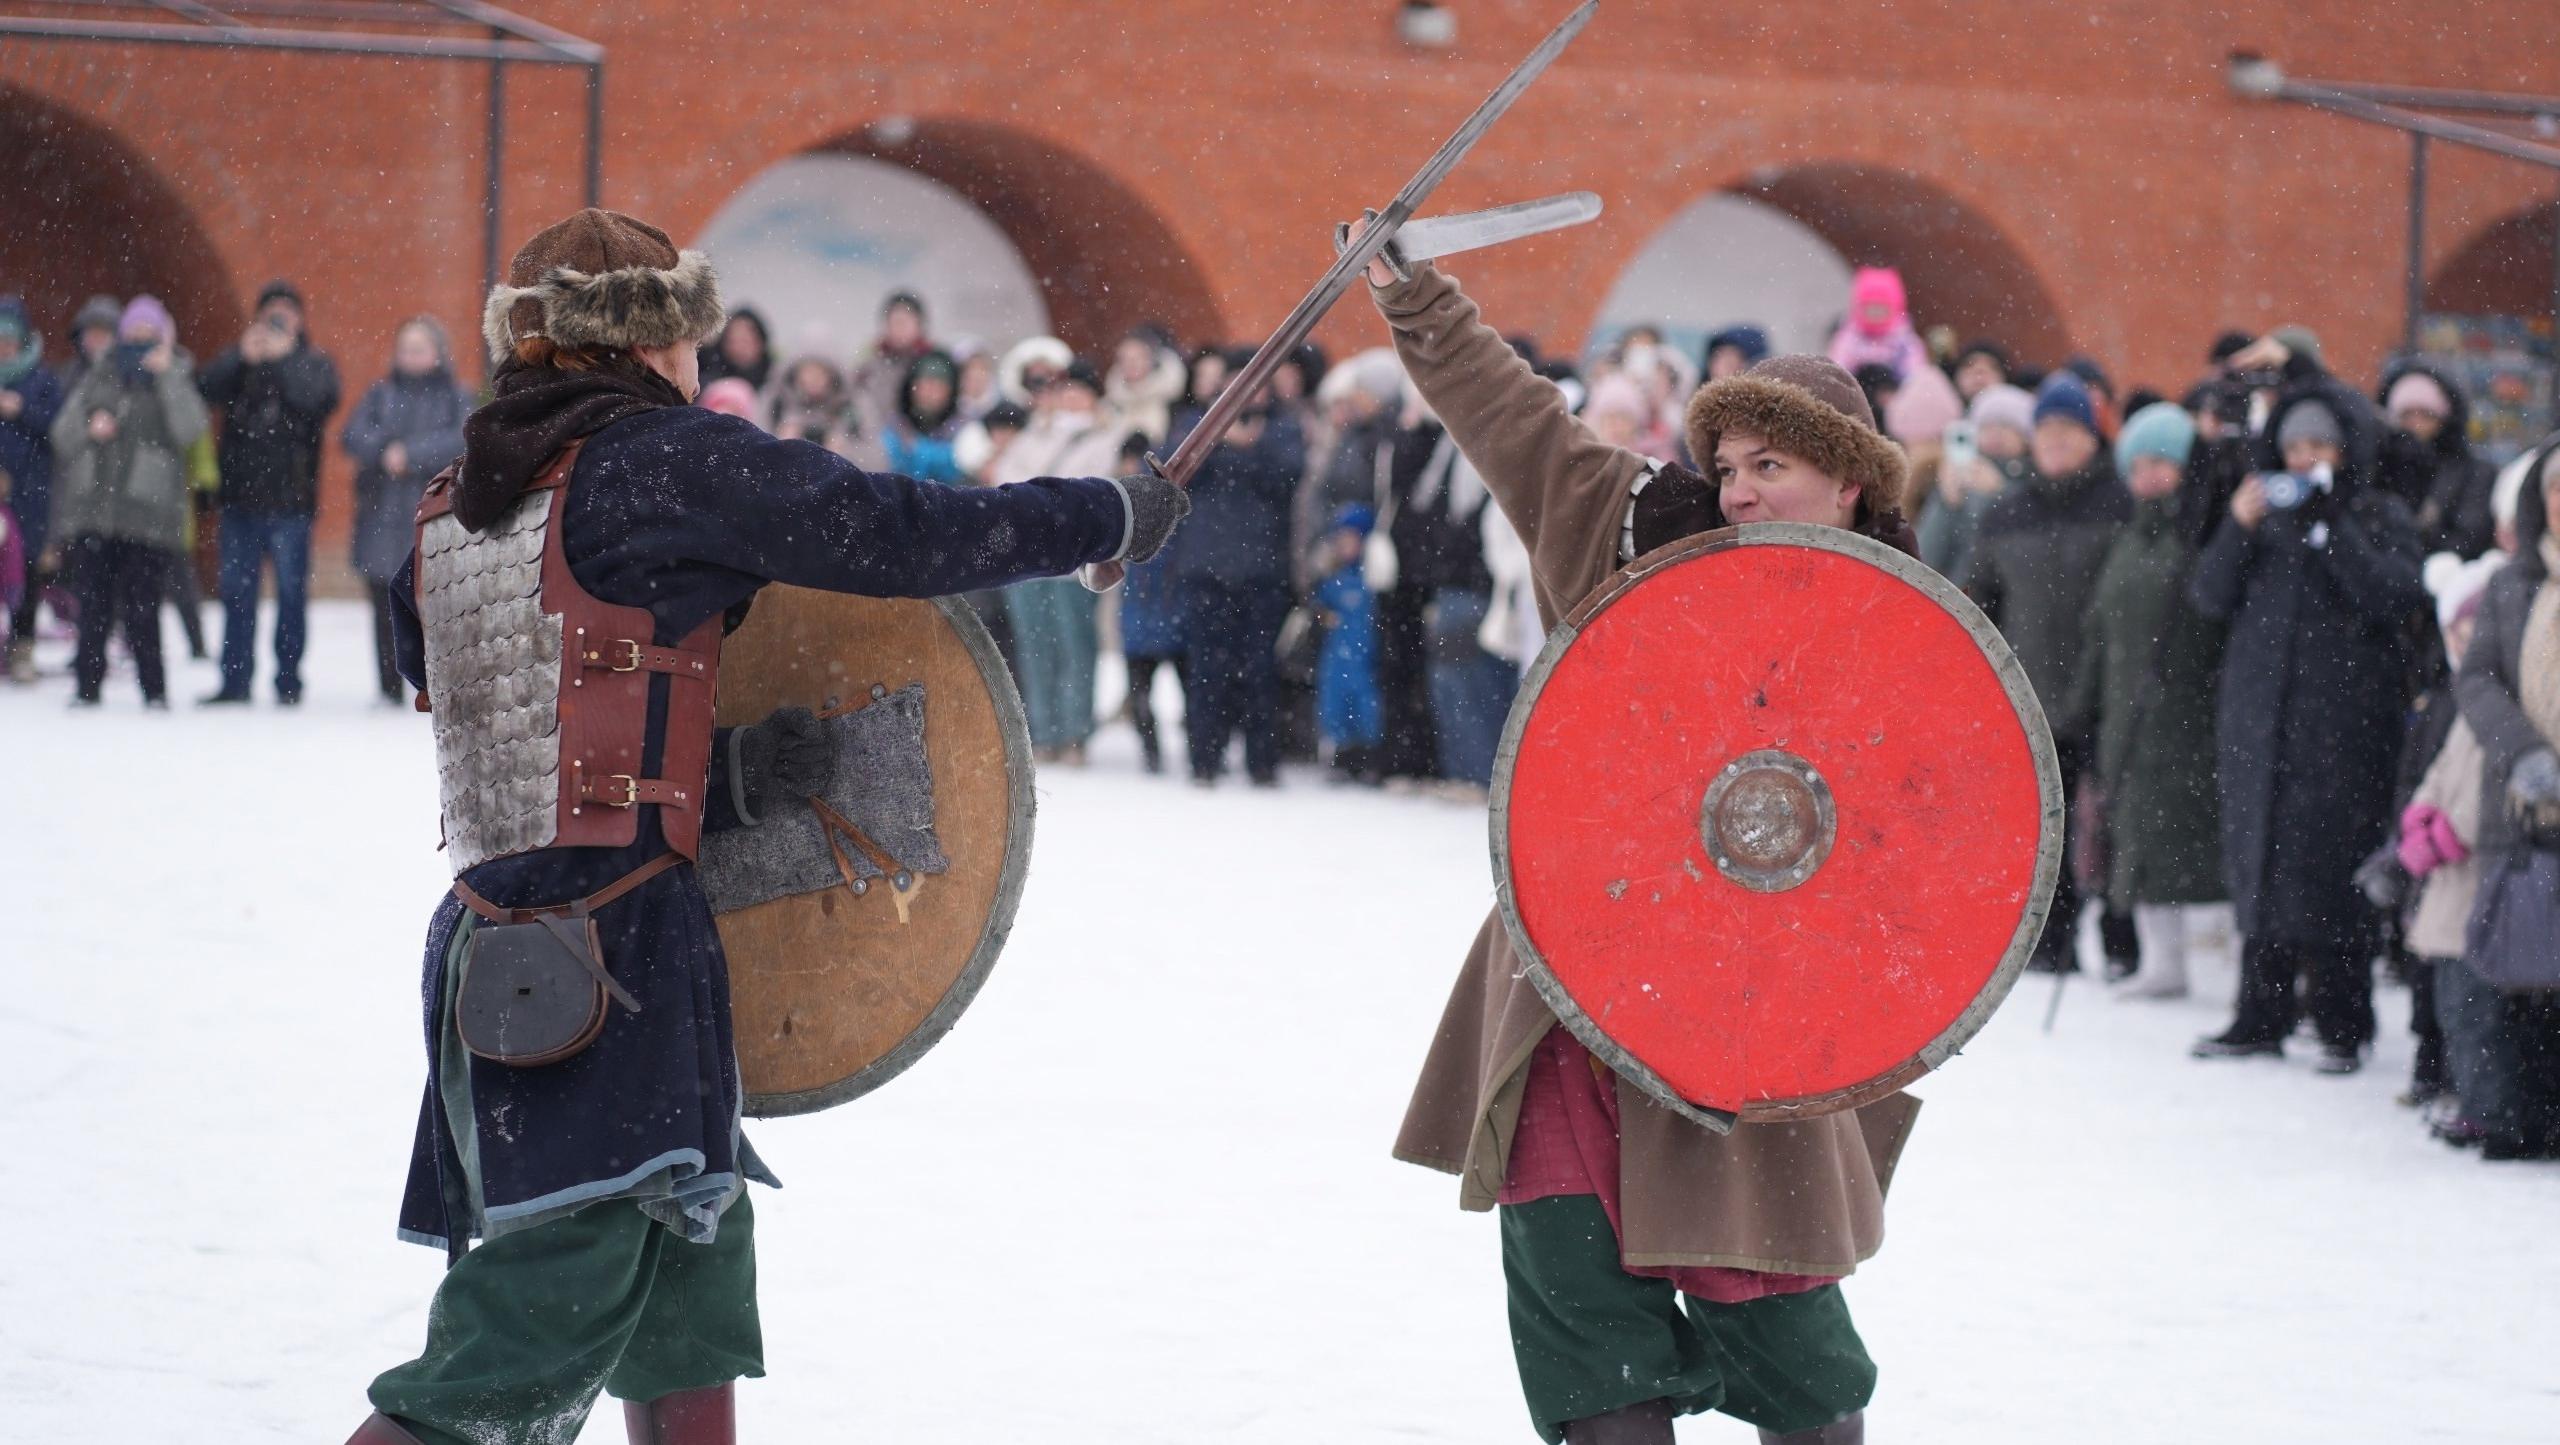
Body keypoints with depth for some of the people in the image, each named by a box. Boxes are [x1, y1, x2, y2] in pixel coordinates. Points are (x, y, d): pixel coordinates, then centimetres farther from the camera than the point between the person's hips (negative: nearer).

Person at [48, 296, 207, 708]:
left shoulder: (175, 382, 9)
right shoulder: (98, 379, 16)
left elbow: (190, 428, -10)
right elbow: (62, 437, 14)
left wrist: (168, 374, -14)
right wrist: (89, 425, -7)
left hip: (148, 515, -3)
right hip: (89, 510, 3)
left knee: (140, 608, -9)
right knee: (93, 606, -1)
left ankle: (154, 690, -1)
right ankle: (87, 685, 7)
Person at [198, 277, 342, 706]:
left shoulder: (315, 362, 8)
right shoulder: (239, 359, 15)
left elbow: (316, 397, -13)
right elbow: (210, 389, -4)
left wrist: (283, 357, -12)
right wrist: (242, 356, -16)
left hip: (289, 498, -3)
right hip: (239, 493, 3)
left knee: (291, 590, -1)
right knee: (236, 590, 5)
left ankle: (288, 682, 4)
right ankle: (235, 682, 9)